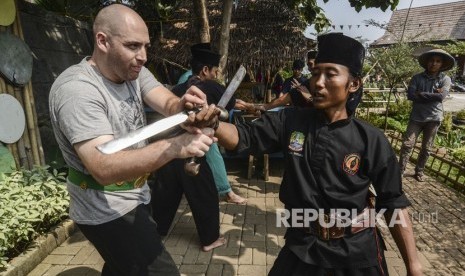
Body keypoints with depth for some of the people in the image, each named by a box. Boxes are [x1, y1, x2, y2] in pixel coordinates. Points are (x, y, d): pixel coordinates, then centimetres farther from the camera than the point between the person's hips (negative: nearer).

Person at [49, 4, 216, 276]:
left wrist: (182, 107, -40)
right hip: (108, 211, -8)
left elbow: (167, 103, -17)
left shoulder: (133, 71, -3)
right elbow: (104, 168, -37)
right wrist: (176, 146, -48)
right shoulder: (76, 89, -27)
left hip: (134, 197, 8)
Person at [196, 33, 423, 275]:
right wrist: (212, 124, -31)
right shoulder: (289, 121, -9)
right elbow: (242, 137, -11)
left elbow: (393, 203, -4)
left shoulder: (371, 140, -12)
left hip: (356, 254, 0)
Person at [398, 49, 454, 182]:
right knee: (407, 144, -5)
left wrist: (421, 94, -10)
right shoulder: (417, 77, 3)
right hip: (416, 117, 0)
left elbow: (441, 96, -13)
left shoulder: (445, 79, 3)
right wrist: (432, 96, -11)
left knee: (426, 148, 8)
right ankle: (400, 170, 5)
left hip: (434, 118, 1)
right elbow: (410, 95, -10)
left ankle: (419, 172, 21)